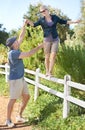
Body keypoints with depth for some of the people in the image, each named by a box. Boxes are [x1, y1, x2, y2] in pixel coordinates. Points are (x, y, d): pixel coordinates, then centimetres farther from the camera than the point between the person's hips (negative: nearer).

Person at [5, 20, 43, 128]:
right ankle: (8, 120, 11)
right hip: (15, 80, -9)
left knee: (26, 97, 11)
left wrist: (24, 25, 11)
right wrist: (39, 47, -12)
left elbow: (21, 37, 13)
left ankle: (19, 116, 23)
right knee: (13, 99, -1)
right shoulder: (13, 53, -21)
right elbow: (29, 54, -22)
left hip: (21, 79, 9)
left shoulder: (16, 49, 6)